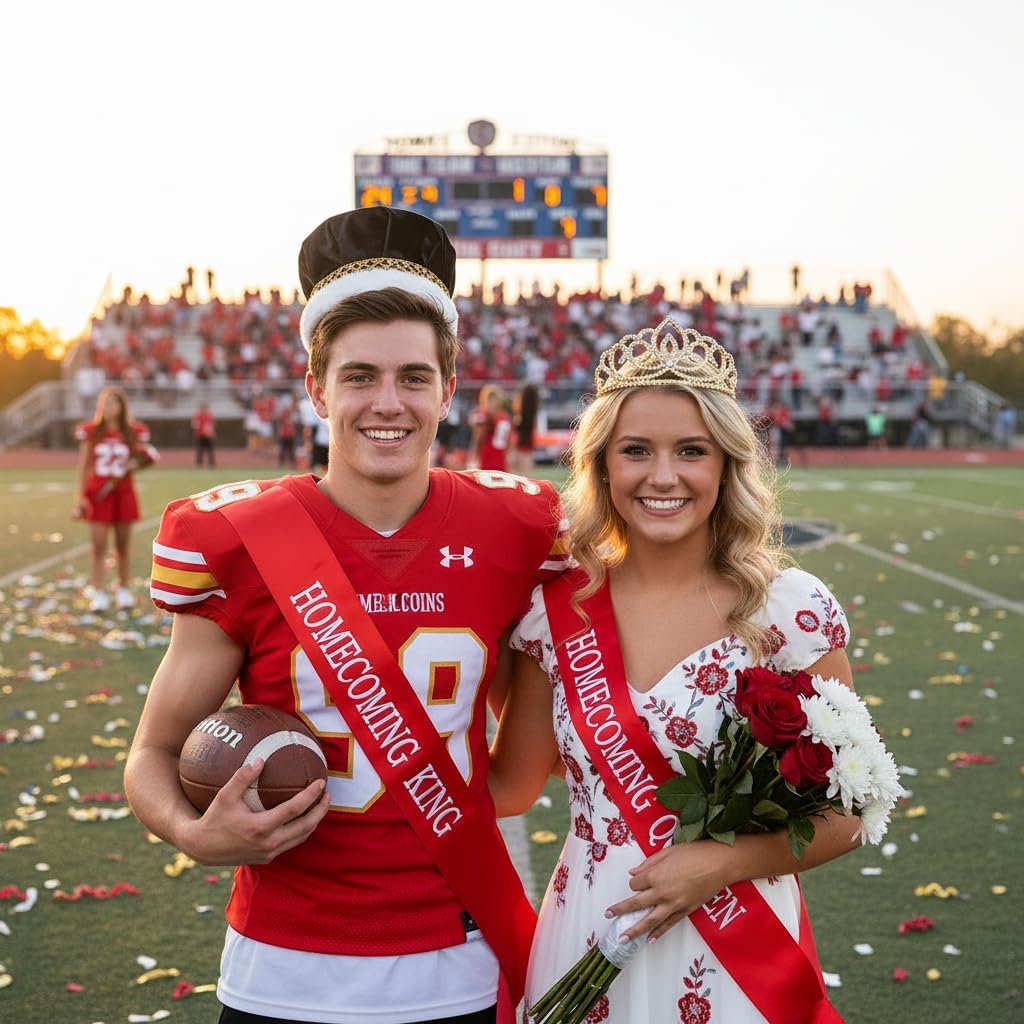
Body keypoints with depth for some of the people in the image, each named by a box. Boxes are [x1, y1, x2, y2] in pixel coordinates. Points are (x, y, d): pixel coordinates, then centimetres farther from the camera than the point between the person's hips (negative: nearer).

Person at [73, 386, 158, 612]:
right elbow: (83, 465, 5)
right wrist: (80, 496, 0)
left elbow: (142, 458, 10)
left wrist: (132, 465, -14)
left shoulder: (134, 433, 2)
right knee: (98, 546, -5)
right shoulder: (90, 432, 3)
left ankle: (124, 591, 18)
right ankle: (98, 594, -3)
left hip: (123, 493, 0)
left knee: (123, 546, 7)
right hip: (97, 495, 0)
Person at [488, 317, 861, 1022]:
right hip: (586, 944, 2)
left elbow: (841, 813, -4)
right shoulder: (558, 611, -4)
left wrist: (723, 863, -18)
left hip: (740, 958, -2)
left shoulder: (794, 611, -11)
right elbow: (510, 785, 5)